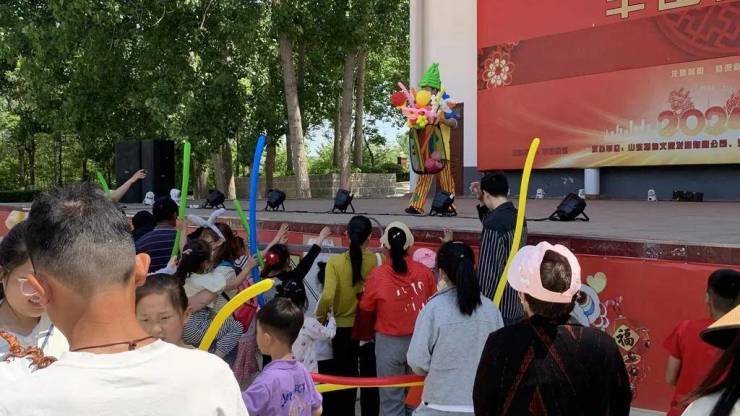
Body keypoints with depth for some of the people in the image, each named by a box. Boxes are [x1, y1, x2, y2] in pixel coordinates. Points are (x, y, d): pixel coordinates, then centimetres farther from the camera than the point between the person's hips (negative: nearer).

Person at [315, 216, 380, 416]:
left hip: (343, 329, -1)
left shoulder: (335, 262, -13)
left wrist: (319, 318, -5)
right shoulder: (377, 260, -11)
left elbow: (327, 296, -21)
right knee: (370, 380, 18)